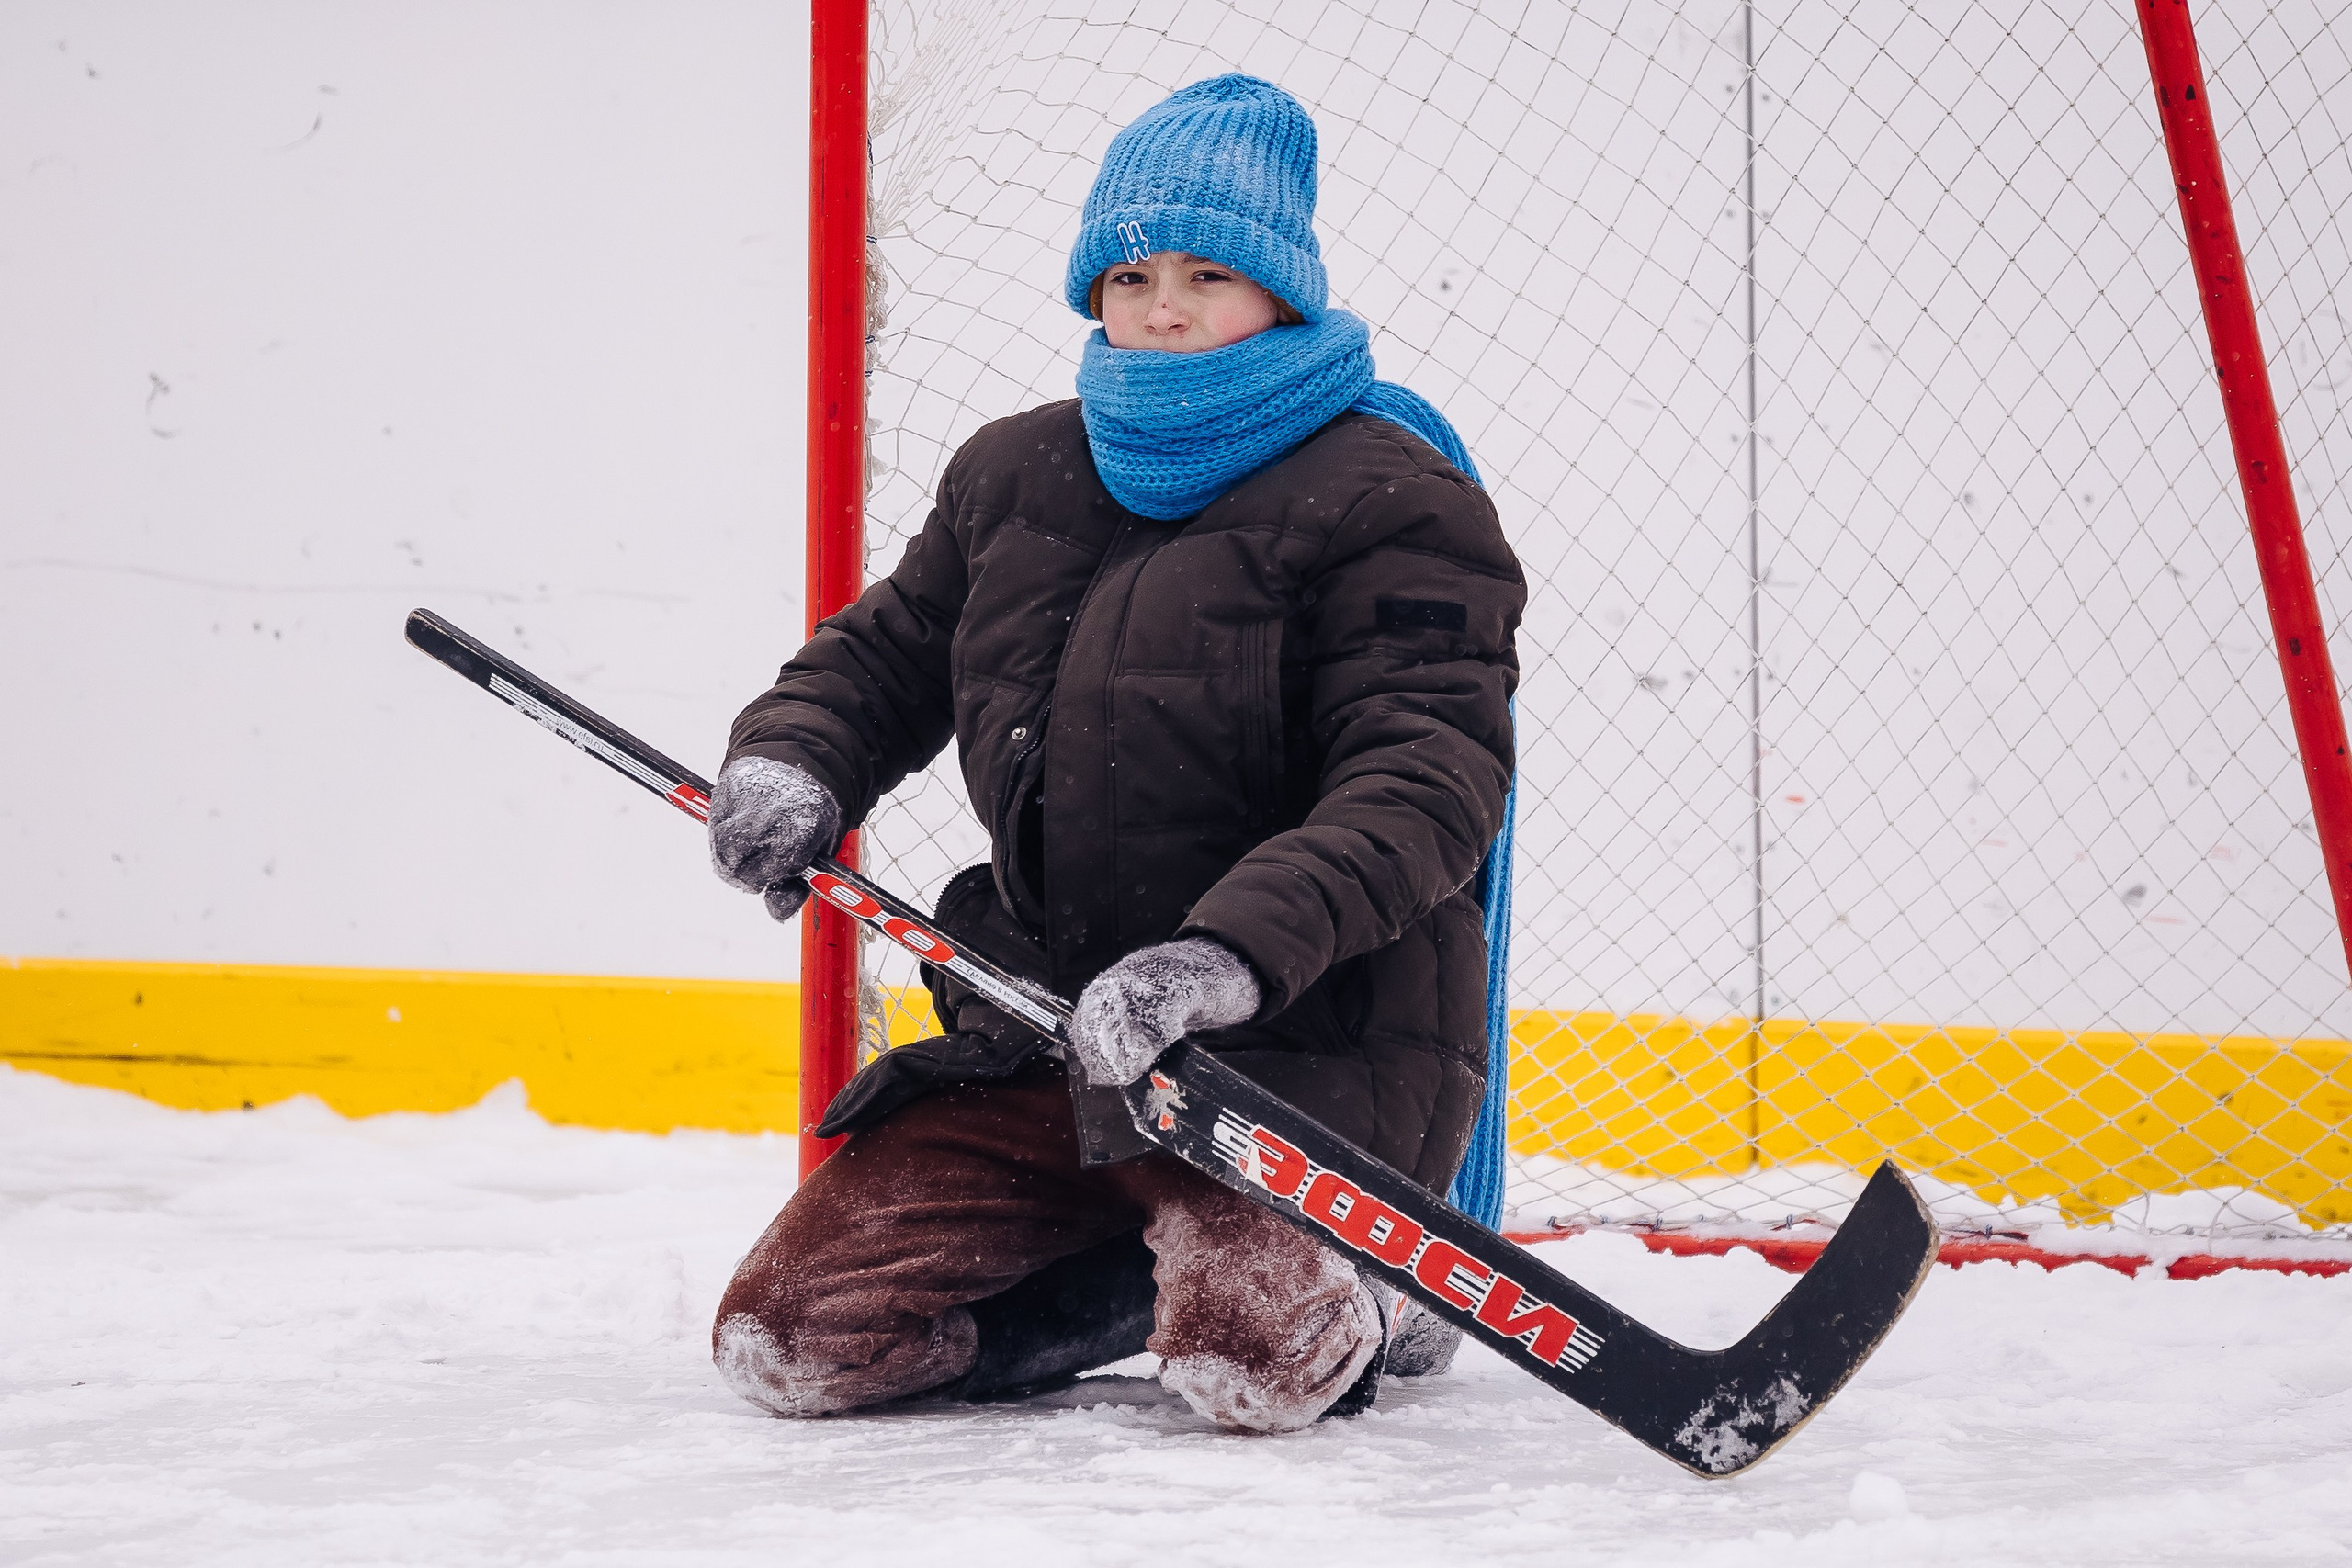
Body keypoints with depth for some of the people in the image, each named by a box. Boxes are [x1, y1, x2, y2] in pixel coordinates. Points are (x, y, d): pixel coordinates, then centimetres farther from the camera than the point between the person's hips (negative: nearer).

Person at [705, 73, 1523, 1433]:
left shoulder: (1389, 502, -8)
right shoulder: (1017, 477, 13)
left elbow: (1427, 783, -19)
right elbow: (887, 650, 25)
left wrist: (1234, 950, -34)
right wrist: (789, 760, 1)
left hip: (1305, 1044, -6)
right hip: (1040, 1027, 6)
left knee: (1254, 1362, -30)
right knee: (790, 1342, -5)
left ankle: (1356, 1286, 6)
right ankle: (1110, 1276, 16)